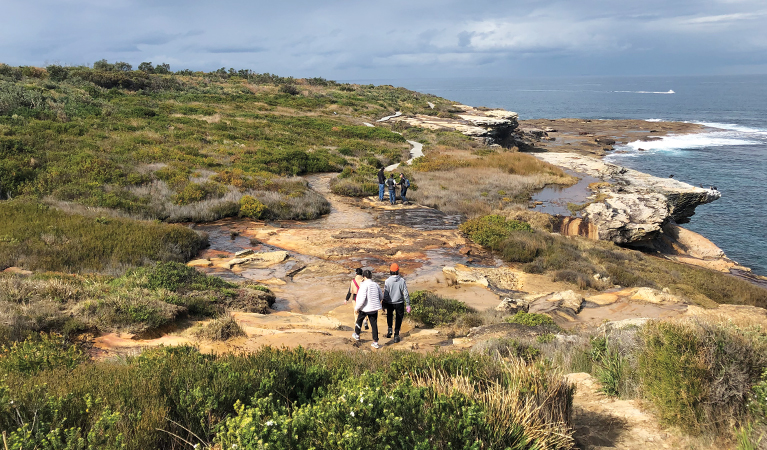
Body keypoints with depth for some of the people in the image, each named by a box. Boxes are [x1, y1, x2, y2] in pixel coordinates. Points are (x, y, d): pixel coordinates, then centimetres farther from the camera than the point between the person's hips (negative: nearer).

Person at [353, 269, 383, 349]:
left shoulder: (364, 285, -17)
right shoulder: (375, 285, 1)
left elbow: (362, 298, -23)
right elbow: (381, 296, 10)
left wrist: (356, 307, -12)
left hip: (365, 308, -4)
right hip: (374, 308, 4)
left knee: (359, 320, 22)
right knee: (374, 324, 8)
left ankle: (356, 335, 39)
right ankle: (375, 342, 8)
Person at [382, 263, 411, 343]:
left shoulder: (387, 281, -13)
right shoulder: (402, 280, -11)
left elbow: (385, 294, -9)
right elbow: (405, 293, -9)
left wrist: (384, 305, 3)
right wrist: (408, 304, -1)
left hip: (389, 303, 0)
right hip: (399, 303, 0)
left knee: (389, 315, 28)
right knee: (398, 318, 14)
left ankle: (390, 329, 18)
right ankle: (396, 335, 14)